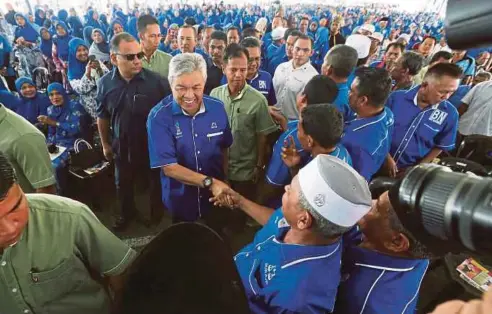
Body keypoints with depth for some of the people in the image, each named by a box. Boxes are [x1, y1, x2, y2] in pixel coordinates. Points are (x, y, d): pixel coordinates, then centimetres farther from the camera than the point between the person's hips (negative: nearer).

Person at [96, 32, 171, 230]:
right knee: (123, 185, 23)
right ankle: (126, 213, 51)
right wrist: (105, 144, 11)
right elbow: (102, 116, 5)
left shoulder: (157, 81, -20)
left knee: (155, 184, 18)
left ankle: (156, 213, 46)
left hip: (154, 146, -3)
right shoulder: (105, 84, -9)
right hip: (122, 147, 3)